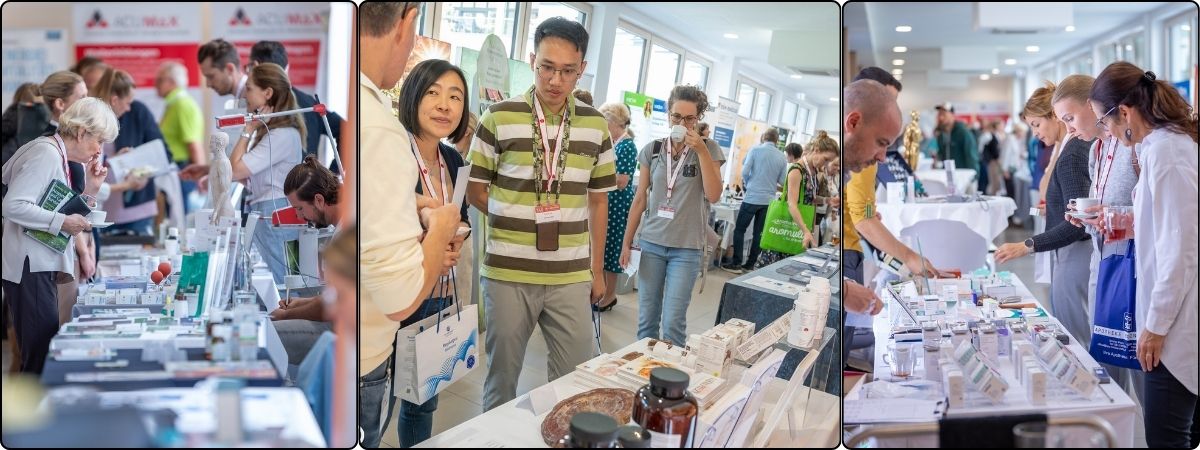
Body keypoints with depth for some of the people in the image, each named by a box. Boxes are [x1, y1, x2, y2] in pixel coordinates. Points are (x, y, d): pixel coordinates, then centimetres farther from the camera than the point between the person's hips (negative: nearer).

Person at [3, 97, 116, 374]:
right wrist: (62, 222, -21)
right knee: (41, 359, -11)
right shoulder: (47, 154, -12)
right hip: (29, 268, -10)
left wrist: (89, 190, 10)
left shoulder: (58, 157, 16)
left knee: (45, 356, 10)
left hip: (42, 268, 10)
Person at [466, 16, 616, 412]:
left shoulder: (596, 126, 4)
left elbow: (598, 201, 11)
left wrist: (597, 269, 12)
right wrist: (515, 221, -3)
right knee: (502, 376, 11)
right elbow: (475, 190, 2)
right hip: (508, 274, -2)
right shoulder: (499, 117, -5)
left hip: (571, 276, 2)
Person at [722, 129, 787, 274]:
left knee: (739, 230, 4)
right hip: (768, 200, 3)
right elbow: (782, 181, 3)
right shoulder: (782, 157, 2)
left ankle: (736, 264, 1)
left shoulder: (755, 149, -6)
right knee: (759, 233, 10)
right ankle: (750, 265, 13)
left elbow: (745, 171, -10)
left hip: (752, 197, -3)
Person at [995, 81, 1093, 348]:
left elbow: (1077, 224, -23)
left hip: (1074, 256, -10)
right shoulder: (1083, 145, 11)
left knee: (1074, 340, -5)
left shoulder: (1071, 156, -18)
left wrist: (1027, 246, -25)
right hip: (1070, 254, 10)